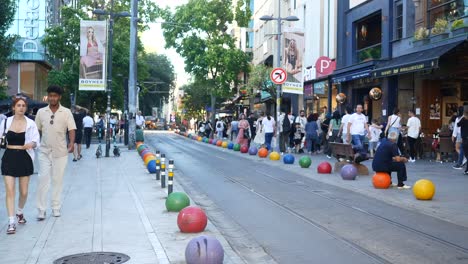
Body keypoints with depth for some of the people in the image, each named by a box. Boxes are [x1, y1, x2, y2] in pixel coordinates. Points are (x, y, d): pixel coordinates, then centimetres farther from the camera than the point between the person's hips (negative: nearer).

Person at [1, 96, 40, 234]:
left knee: (24, 192, 10)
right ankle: (11, 222, -3)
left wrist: (31, 144, -25)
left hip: (25, 158, 0)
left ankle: (20, 212, 39)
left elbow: (36, 141, -6)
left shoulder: (30, 123, -3)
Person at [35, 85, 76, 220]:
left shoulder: (66, 112, -1)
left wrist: (72, 143, -21)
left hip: (60, 152, -1)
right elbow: (37, 130, 10)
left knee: (58, 180, 7)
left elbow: (71, 129, -6)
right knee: (43, 180, -3)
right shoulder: (41, 112, 5)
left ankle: (56, 208, 17)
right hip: (44, 151, 1)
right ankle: (41, 210, 3)